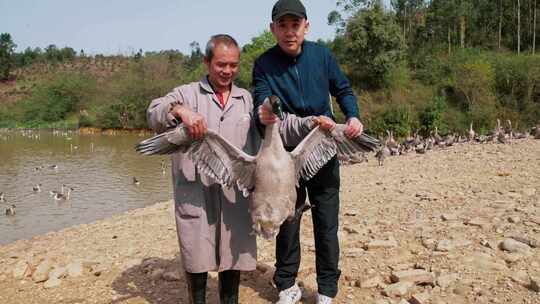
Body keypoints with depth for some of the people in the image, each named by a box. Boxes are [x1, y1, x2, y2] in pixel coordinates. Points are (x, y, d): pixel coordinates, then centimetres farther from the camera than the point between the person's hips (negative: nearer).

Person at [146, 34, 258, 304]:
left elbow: (257, 143, 17)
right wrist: (180, 110, -31)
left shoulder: (247, 99, 14)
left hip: (236, 192, 3)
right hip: (195, 192, -3)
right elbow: (153, 114, -11)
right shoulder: (186, 94, 3)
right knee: (197, 258, 3)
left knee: (234, 253, 11)